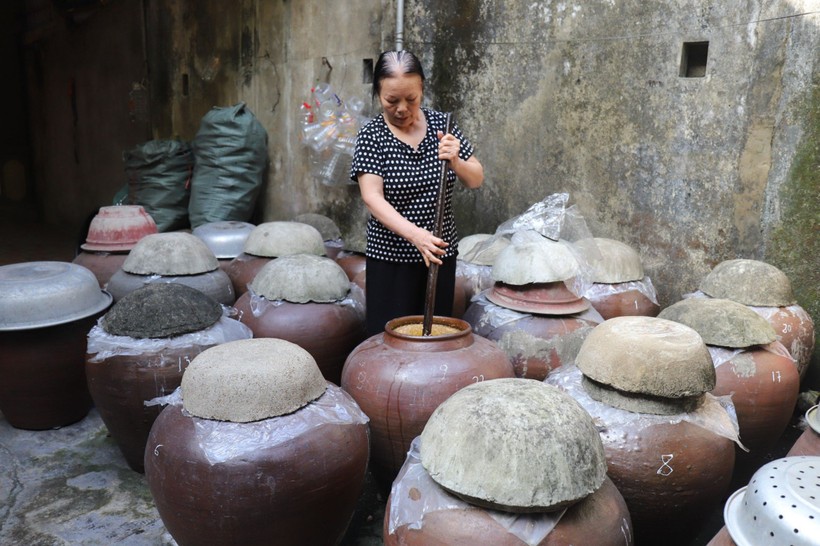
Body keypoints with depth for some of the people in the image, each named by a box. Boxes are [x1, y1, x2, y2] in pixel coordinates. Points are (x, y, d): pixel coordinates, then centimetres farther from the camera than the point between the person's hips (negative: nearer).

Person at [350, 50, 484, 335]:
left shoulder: (440, 124, 2)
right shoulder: (371, 135, -7)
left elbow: (476, 180, 4)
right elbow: (372, 197, -17)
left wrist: (455, 162, -19)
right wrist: (416, 234, -32)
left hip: (441, 253, 3)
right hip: (390, 258, -3)